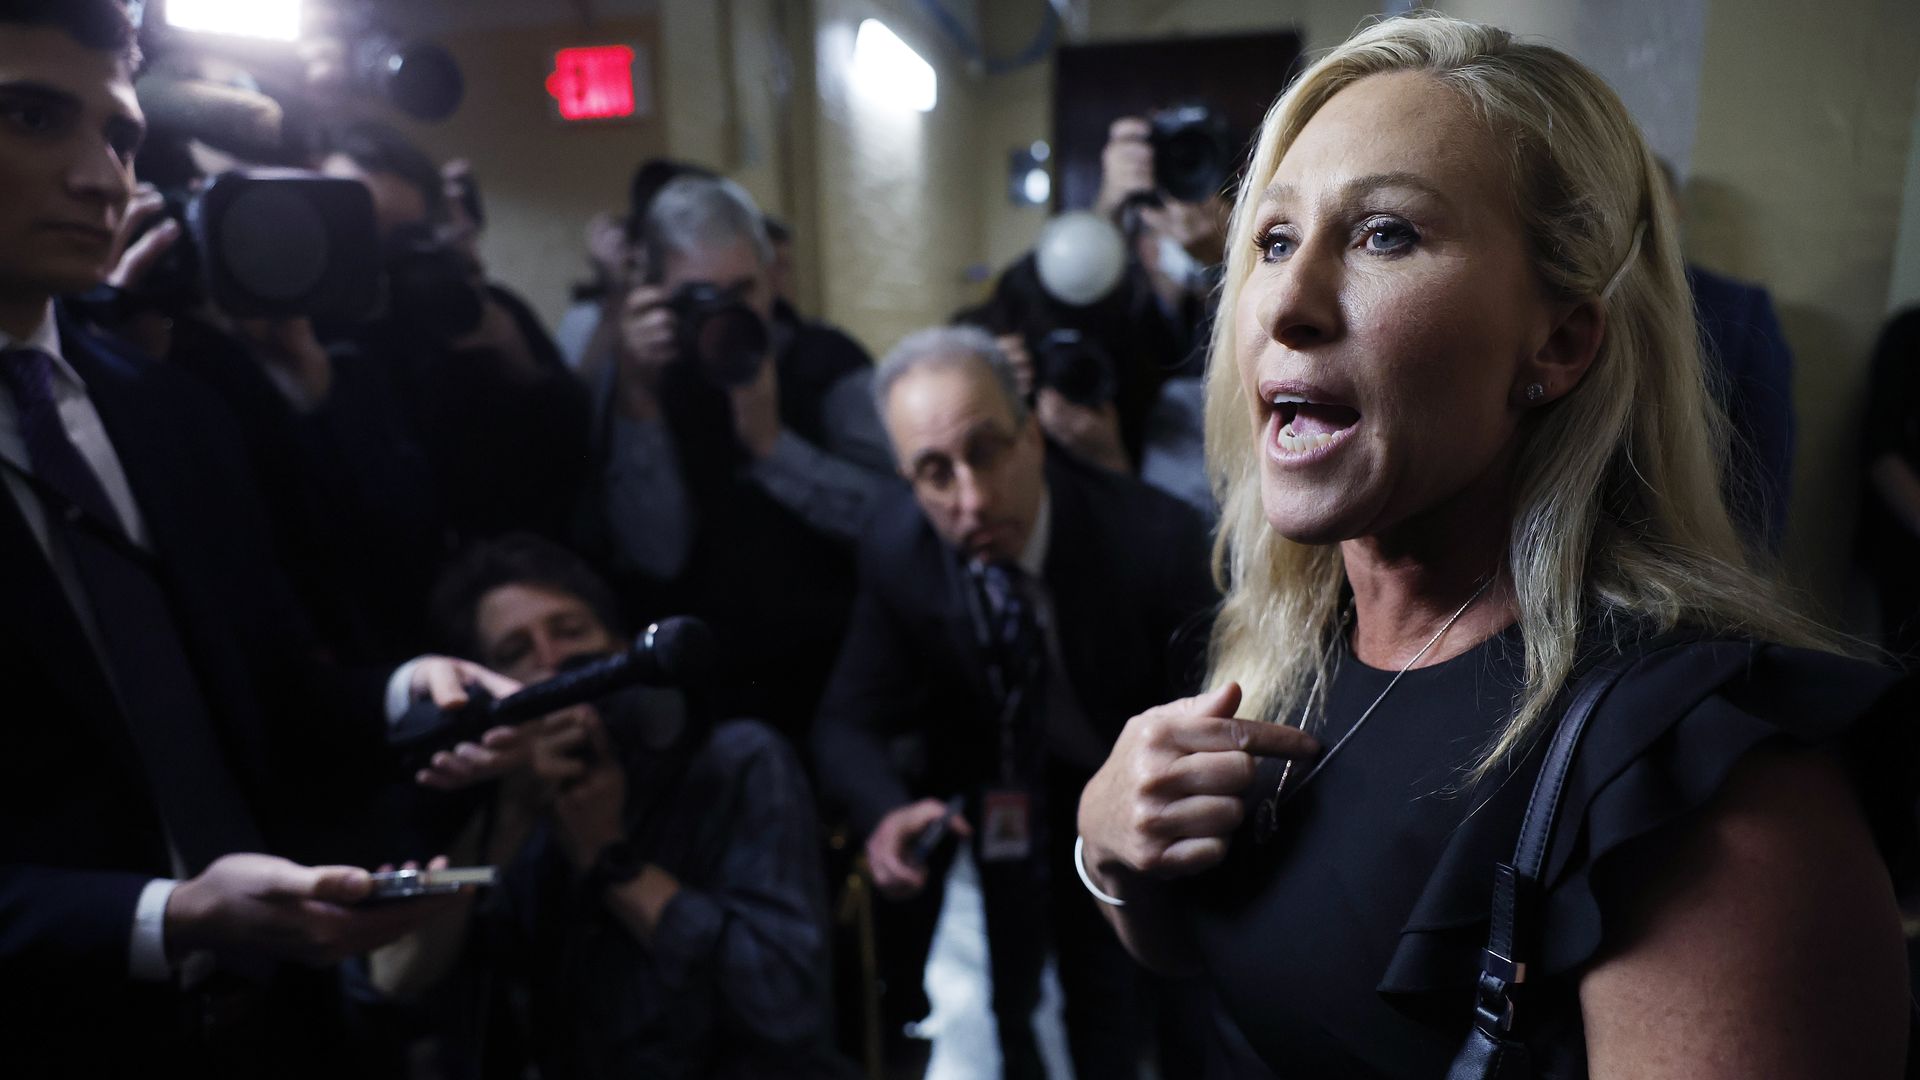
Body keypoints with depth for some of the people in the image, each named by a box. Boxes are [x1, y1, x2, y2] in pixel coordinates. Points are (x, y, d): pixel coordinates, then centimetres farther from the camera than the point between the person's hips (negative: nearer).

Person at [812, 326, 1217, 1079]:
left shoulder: (1153, 537, -27)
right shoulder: (895, 551, -19)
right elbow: (848, 724, -13)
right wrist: (885, 811, -34)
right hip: (991, 788, 2)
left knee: (1114, 1017, -5)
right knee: (990, 1009, -5)